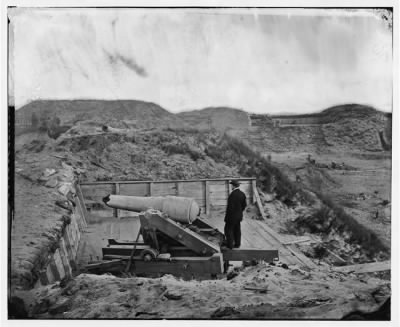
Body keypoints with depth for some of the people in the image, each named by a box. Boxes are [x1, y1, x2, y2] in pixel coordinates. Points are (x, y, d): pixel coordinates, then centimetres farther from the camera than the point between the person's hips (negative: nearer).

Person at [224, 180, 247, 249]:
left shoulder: (232, 194, -24)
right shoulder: (242, 194, 1)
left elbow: (230, 207, -23)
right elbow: (244, 204, 8)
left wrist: (227, 217, -14)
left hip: (232, 216, -8)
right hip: (239, 215, 8)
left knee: (228, 229, 2)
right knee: (237, 230, 16)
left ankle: (230, 245, 5)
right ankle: (237, 244, 24)